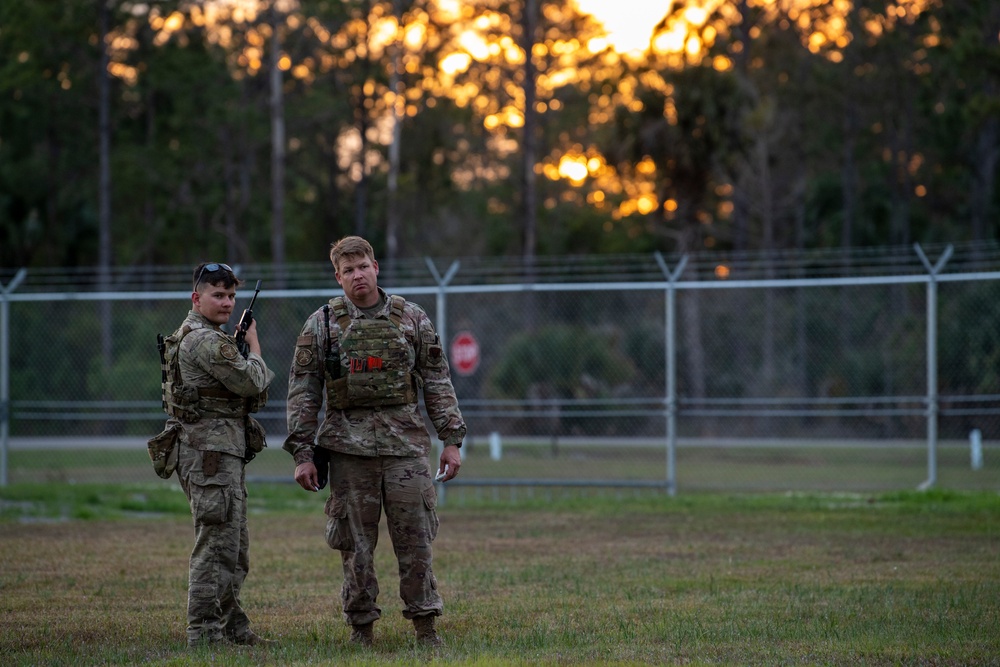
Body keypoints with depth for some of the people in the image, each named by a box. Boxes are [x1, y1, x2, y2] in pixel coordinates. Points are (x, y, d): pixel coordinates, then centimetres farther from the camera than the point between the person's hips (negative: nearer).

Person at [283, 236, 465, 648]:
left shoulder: (412, 319, 6)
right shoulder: (321, 325, 3)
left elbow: (437, 382, 8)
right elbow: (303, 392, 4)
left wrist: (451, 440, 2)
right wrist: (302, 454, -2)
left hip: (406, 443, 0)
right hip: (348, 446, 0)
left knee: (415, 537, -1)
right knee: (356, 543, 3)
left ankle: (425, 626, 6)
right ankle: (361, 629, 11)